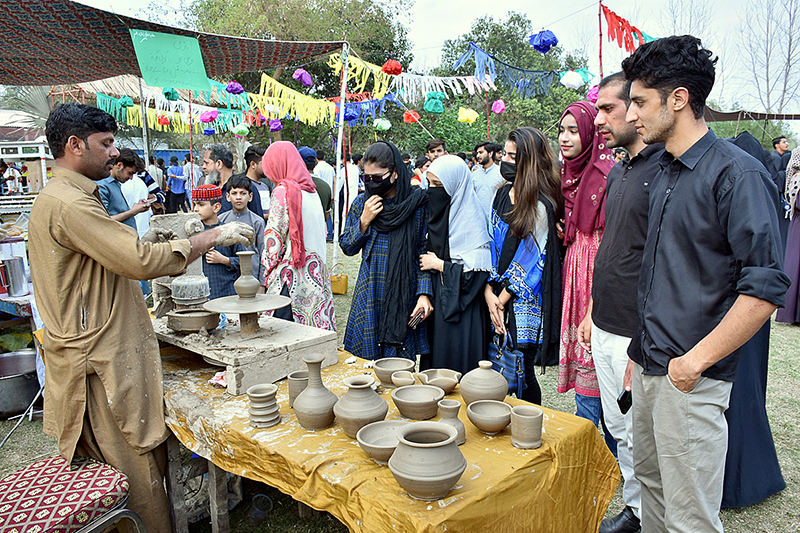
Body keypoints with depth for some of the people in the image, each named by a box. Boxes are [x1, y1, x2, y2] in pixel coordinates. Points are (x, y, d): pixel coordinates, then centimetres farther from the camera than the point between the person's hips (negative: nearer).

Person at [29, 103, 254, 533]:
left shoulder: (56, 197, 17)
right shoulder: (70, 204, -18)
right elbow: (140, 261, -25)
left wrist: (141, 244, 11)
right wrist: (213, 236, -17)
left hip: (103, 354, 10)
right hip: (102, 363, -10)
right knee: (138, 474, 0)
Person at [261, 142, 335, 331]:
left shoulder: (282, 191, -10)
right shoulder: (312, 191, 10)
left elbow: (274, 237, -10)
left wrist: (269, 270, 2)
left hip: (290, 274, -7)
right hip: (316, 272, 8)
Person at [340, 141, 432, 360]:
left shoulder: (418, 203, -5)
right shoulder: (362, 203, 4)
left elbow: (425, 252, -4)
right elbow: (347, 248, 8)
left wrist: (424, 294, -13)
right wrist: (364, 221, -8)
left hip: (404, 296, -2)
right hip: (370, 296, 3)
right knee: (366, 359, 7)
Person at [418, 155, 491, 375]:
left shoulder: (470, 220, -16)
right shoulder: (436, 212, 6)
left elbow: (476, 274, -20)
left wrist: (437, 264, -13)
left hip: (461, 314, -7)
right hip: (435, 303, 7)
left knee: (455, 367, 2)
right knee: (432, 361, 14)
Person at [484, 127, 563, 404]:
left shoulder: (541, 206, -13)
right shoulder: (502, 194, 8)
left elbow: (530, 259, -13)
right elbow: (490, 244, 4)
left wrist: (502, 299, -10)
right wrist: (489, 292, -6)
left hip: (524, 303, -6)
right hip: (497, 295, 6)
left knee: (520, 376, 3)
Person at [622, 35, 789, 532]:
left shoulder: (738, 173, -14)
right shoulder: (665, 173, 12)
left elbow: (766, 288, -20)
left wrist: (695, 360, -18)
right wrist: (642, 351, 17)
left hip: (693, 378, -8)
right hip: (651, 366, 8)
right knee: (650, 480, 21)